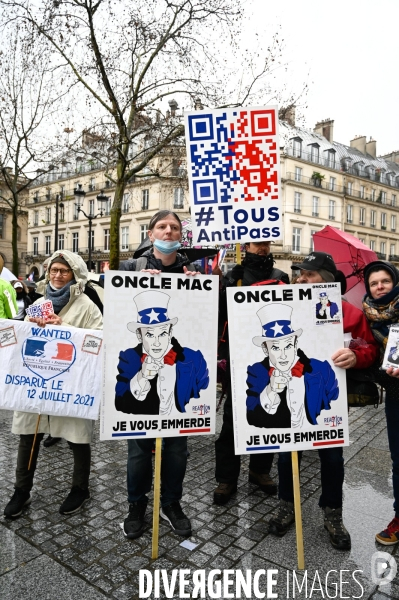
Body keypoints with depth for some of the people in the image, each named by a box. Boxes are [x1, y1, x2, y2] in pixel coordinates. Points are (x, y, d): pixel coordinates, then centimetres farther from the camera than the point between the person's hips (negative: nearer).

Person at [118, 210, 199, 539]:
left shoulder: (192, 271, 6)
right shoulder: (132, 267, 3)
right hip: (141, 367, -1)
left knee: (177, 442, 13)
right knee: (140, 442, 9)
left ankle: (172, 503, 34)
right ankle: (137, 505, 32)